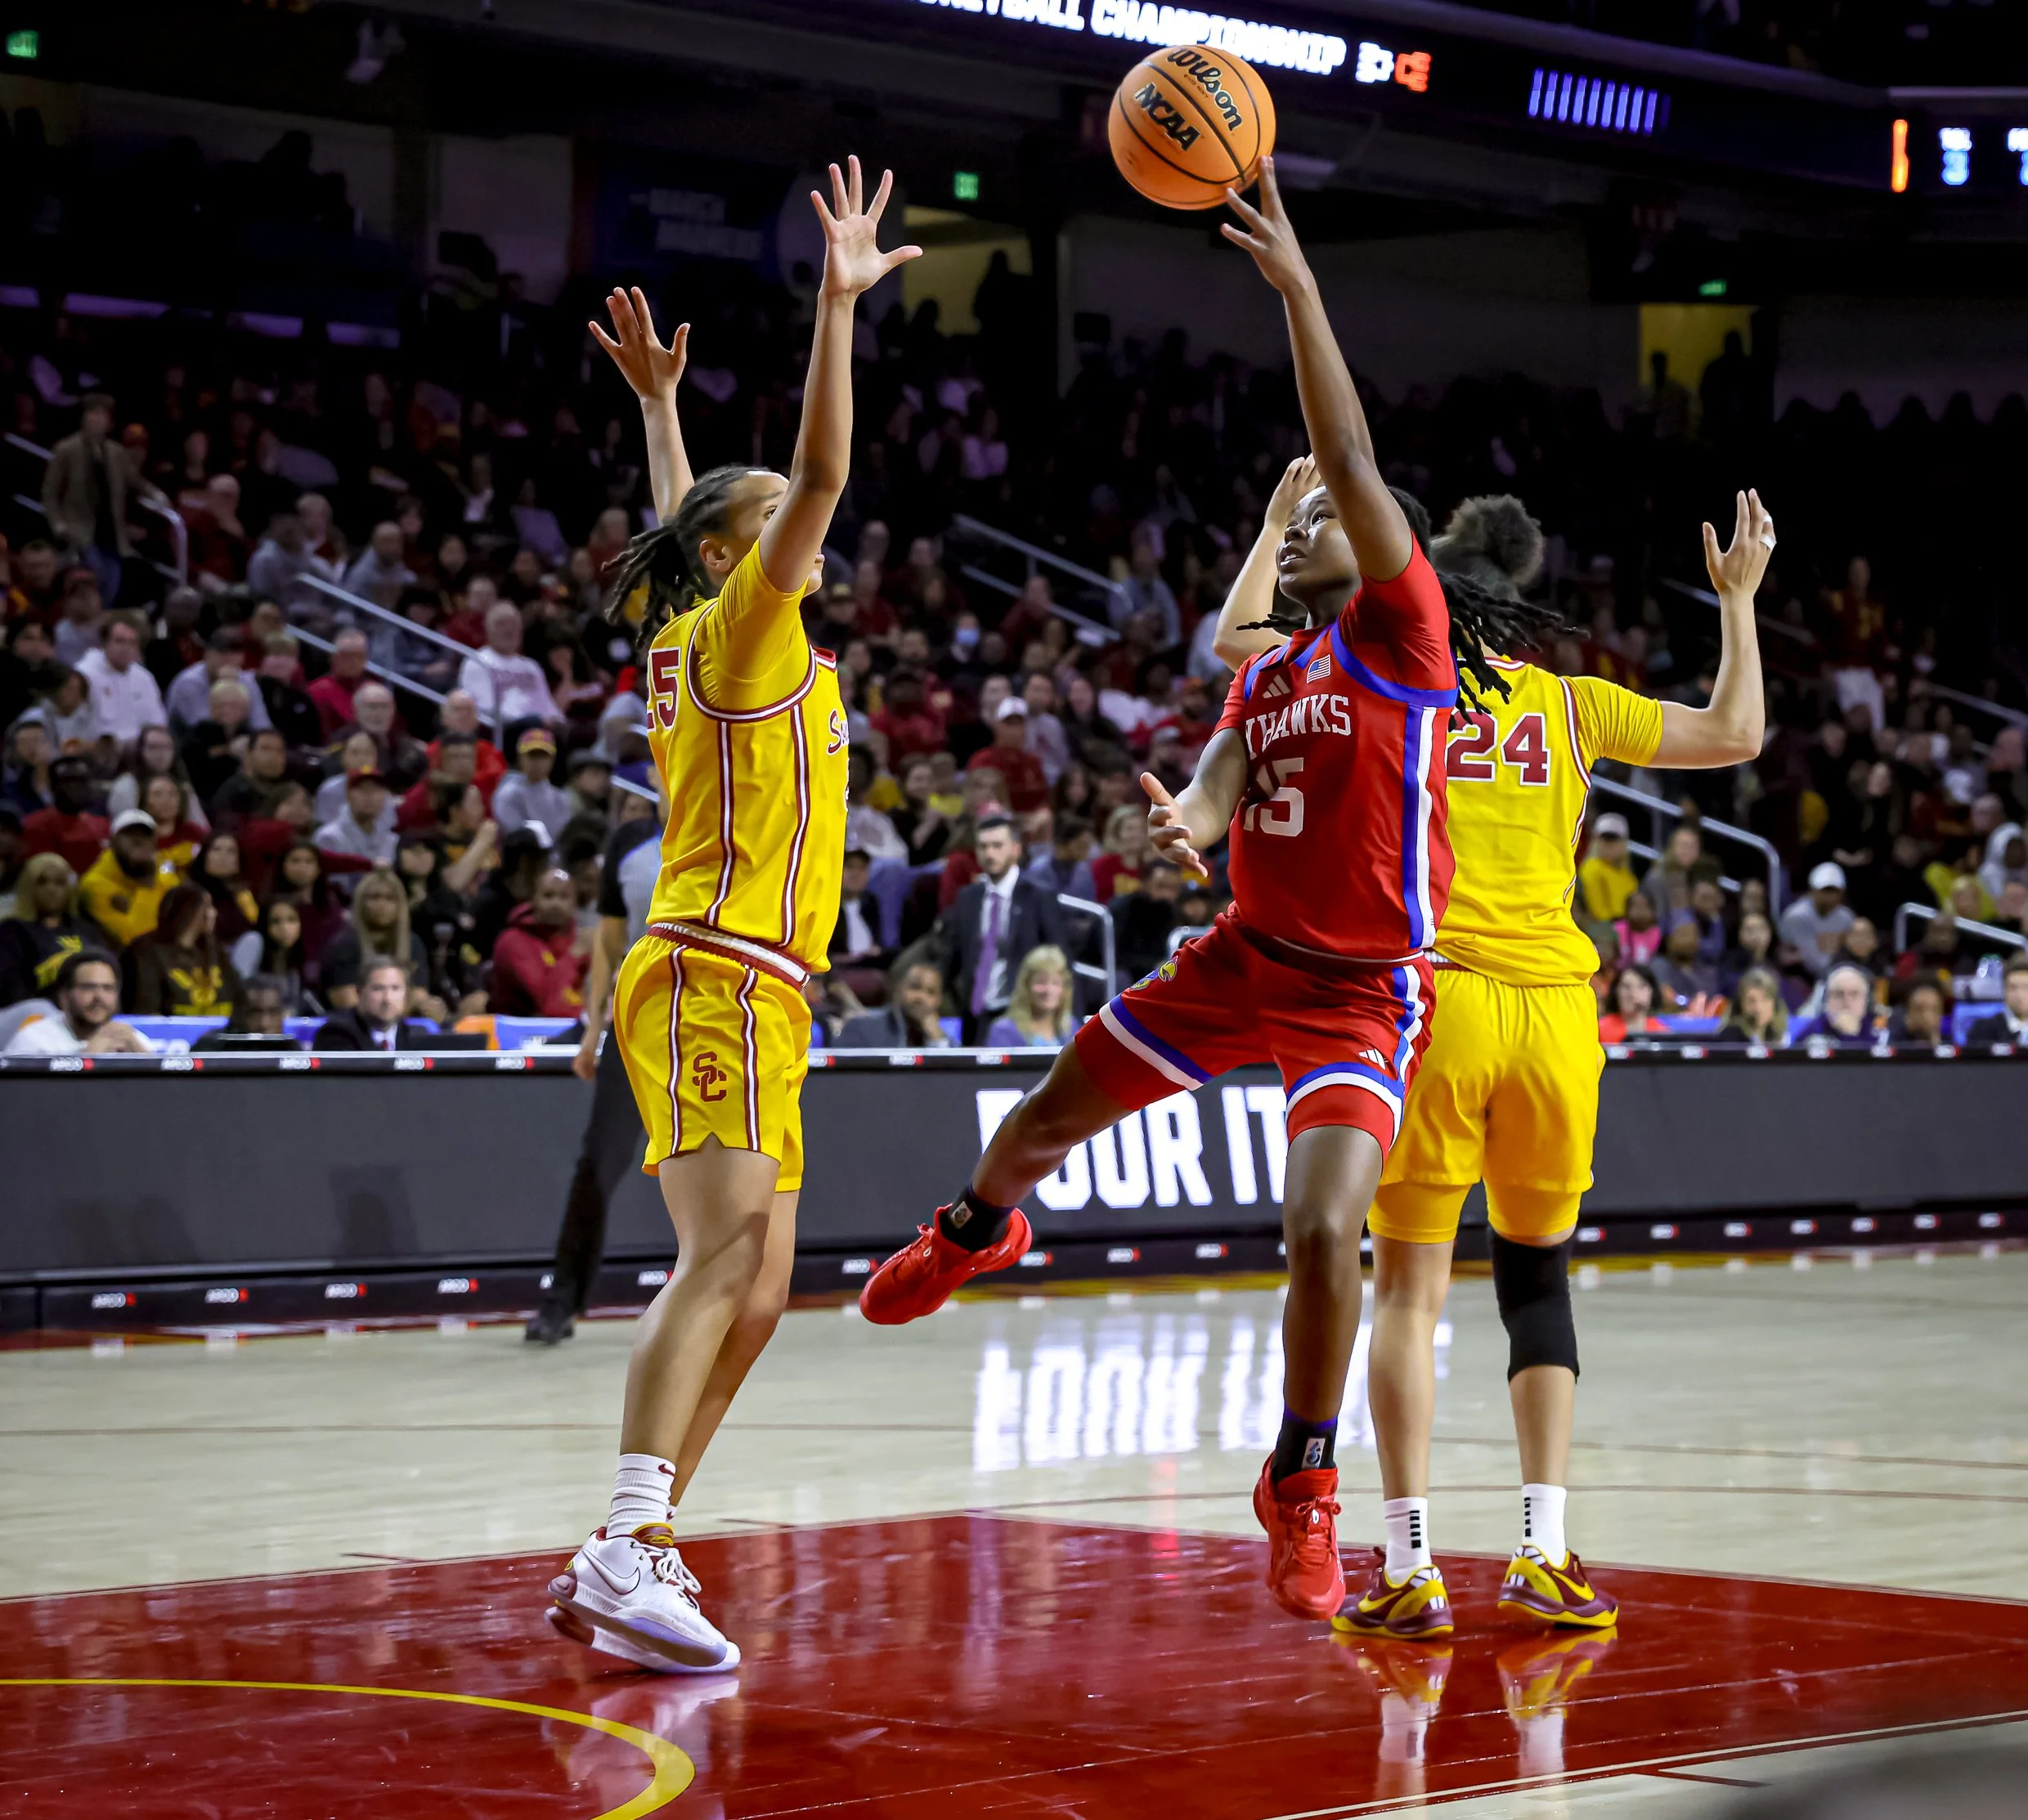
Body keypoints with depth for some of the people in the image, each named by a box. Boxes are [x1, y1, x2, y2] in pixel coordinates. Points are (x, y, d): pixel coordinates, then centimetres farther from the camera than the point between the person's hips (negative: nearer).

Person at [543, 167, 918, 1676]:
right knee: (728, 1254, -22)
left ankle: (628, 1556, 4)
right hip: (718, 975, -10)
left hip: (745, 988, 10)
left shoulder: (695, 633, 19)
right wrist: (837, 302, -16)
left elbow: (681, 521, 40)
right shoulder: (737, 625, -3)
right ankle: (629, 1551, -32)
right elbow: (819, 475, -15)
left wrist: (661, 396, 44)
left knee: (754, 1287, 5)